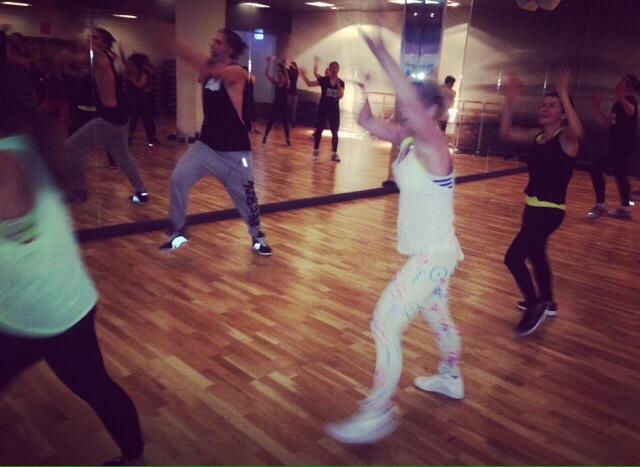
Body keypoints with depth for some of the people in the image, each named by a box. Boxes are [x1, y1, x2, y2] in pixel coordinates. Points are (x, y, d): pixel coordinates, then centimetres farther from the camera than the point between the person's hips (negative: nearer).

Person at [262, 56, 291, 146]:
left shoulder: (287, 84, -6)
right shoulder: (275, 83, 3)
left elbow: (286, 75, -24)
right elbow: (267, 74, -5)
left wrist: (278, 64, -28)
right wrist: (269, 63, -16)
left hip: (283, 105, -3)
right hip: (275, 104, 3)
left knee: (285, 123, 2)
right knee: (270, 121, 3)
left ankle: (288, 139, 11)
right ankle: (265, 137, 13)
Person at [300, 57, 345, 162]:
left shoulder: (341, 83, 0)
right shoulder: (324, 80, -4)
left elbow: (341, 96, -11)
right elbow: (309, 84, -10)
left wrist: (338, 84, -21)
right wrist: (303, 75, -24)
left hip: (334, 109, 1)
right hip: (323, 108, -1)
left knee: (335, 132, 2)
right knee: (319, 130, 1)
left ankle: (334, 154, 10)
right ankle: (316, 151, 15)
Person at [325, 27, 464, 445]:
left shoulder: (434, 144, -22)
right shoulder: (407, 140, 2)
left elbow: (414, 103, -40)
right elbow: (367, 121, 2)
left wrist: (384, 57, -40)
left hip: (434, 255, -10)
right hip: (428, 253, 10)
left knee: (385, 325, -11)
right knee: (437, 316, 27)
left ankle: (377, 415, 0)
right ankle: (451, 380, 50)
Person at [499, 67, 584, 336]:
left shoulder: (566, 137, -15)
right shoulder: (538, 135, 6)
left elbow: (578, 131, -39)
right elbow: (506, 133, 6)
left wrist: (564, 94, -41)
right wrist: (510, 100, -4)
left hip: (550, 210, -9)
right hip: (532, 206, 9)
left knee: (513, 257, -13)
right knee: (535, 254, 24)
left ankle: (534, 307, 7)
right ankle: (546, 303, 45)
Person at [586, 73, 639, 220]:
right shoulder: (618, 103, 14)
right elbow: (605, 122, 18)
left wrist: (622, 98, -60)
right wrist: (597, 107, 5)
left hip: (625, 146, -10)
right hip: (618, 146, 10)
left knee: (596, 170, -15)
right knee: (620, 175, 16)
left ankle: (600, 206, -9)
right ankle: (625, 209, 25)